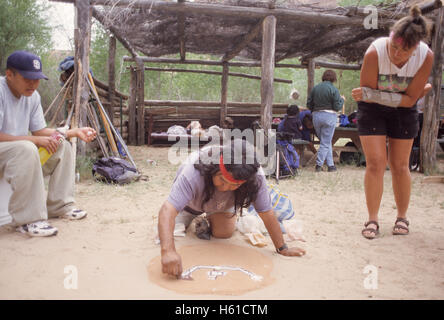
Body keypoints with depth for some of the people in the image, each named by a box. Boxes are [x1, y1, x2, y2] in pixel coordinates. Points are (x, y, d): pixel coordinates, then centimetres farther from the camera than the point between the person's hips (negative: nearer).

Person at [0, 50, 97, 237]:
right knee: (26, 149, -36)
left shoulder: (33, 95, 3)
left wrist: (75, 132, -4)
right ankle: (28, 220, -28)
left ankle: (59, 206, 4)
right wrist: (35, 140, -29)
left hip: (20, 152, 9)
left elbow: (40, 131, 7)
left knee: (62, 146, 0)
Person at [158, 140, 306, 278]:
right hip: (191, 201, -1)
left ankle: (210, 218, 22)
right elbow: (168, 210, -54)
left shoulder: (255, 178, -40)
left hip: (222, 205, 2)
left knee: (223, 233, -13)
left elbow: (267, 213, -30)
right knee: (169, 232, -7)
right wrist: (168, 251, -67)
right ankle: (195, 218, 26)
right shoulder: (193, 172, -48)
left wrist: (282, 248, -26)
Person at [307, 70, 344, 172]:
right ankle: (318, 165, 0)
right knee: (326, 142, 2)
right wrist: (342, 99, 10)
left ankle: (330, 165, 15)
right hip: (329, 116, -5)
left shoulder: (315, 88, 6)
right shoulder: (334, 90, -8)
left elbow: (309, 104, 7)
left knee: (326, 142, 14)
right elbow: (337, 107, -8)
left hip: (316, 116, 5)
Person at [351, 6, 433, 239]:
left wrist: (371, 94, -30)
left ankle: (402, 218, 19)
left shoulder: (426, 56, -22)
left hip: (403, 112, 2)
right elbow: (367, 94, -21)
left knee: (400, 165, 4)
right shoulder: (375, 52, -28)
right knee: (375, 163, -9)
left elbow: (410, 99, -19)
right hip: (372, 110, -1)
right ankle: (372, 220, -1)